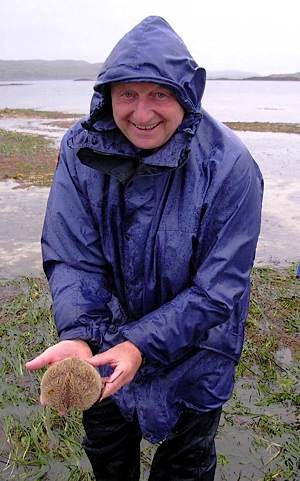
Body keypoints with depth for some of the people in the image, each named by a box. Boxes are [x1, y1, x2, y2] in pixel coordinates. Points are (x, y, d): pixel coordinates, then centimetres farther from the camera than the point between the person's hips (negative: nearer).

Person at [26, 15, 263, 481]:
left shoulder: (229, 166, -27)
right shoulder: (81, 149, -18)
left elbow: (218, 289, -25)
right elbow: (71, 257, -17)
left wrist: (143, 346, -33)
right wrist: (76, 336, -34)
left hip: (194, 347, -2)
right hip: (110, 332, 3)